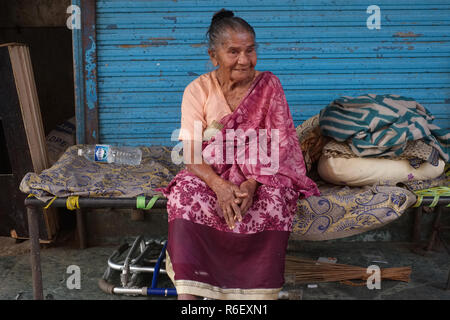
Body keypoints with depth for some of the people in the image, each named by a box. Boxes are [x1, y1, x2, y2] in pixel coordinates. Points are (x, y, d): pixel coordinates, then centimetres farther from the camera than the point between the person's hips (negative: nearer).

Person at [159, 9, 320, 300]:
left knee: (274, 199, -33)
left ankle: (262, 290, -21)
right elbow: (192, 154, -9)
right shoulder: (197, 90, -2)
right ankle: (187, 292, -29)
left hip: (262, 173, 0)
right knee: (185, 196, -31)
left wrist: (251, 183, -25)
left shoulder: (269, 85, -2)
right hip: (211, 173, 0)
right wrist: (219, 185, -29)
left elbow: (278, 145, -7)